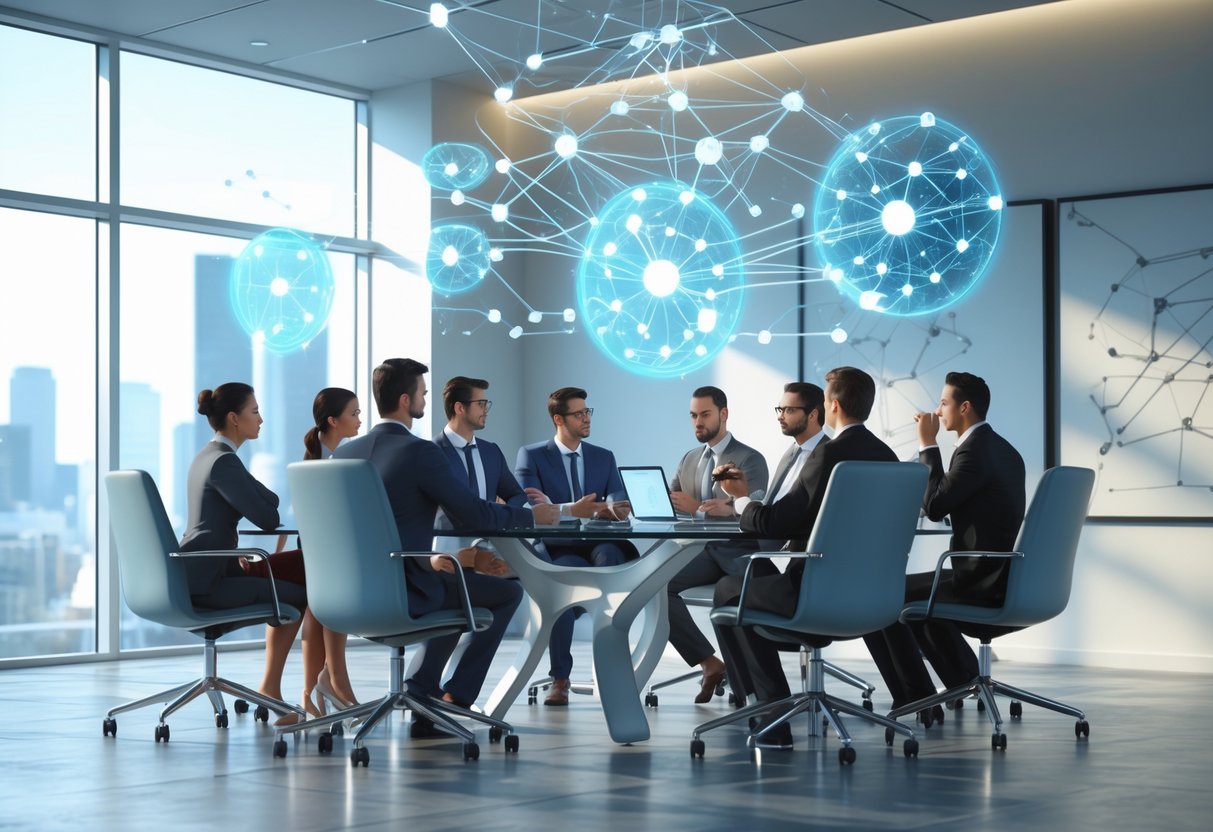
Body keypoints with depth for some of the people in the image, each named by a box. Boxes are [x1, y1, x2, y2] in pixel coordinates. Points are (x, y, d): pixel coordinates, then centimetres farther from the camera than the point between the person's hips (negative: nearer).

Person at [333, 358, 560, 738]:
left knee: (459, 584, 33)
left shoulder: (344, 452, 7)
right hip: (403, 592, -7)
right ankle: (457, 695, 16)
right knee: (507, 592, 13)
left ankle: (424, 697, 26)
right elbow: (474, 515, -13)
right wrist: (532, 516, 3)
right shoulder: (420, 452, -15)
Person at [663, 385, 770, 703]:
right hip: (700, 549, 5)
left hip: (737, 550, -5)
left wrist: (697, 508, -19)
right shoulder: (689, 459, 20)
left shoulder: (750, 459, 1)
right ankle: (709, 662, -14)